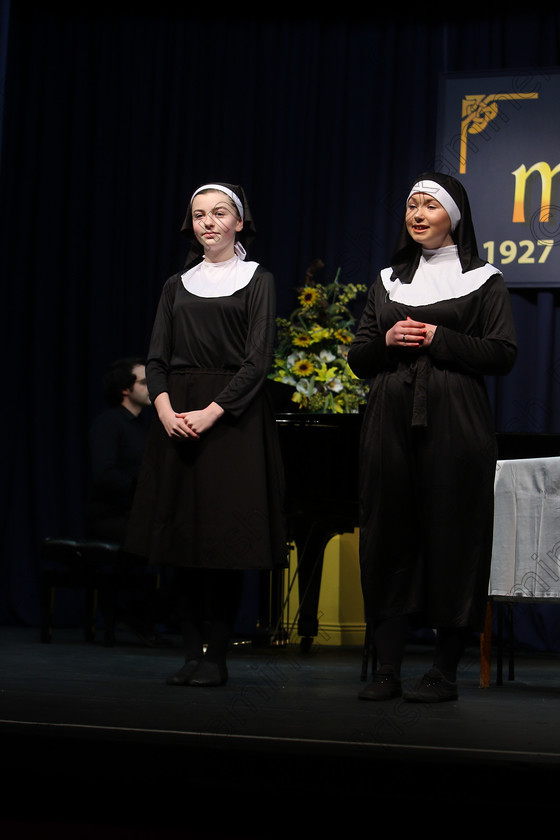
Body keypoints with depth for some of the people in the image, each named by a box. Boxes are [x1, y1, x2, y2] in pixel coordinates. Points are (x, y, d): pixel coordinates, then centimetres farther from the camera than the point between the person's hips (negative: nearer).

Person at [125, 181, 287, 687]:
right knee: (183, 531, 1)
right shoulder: (178, 285, 14)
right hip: (179, 417, 4)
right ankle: (192, 651, 7)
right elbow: (157, 360, 8)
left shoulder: (257, 281, 3)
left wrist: (212, 411, -17)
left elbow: (259, 360, -7)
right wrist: (165, 408, -10)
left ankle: (217, 656, -1)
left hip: (234, 415, -4)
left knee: (227, 534, -6)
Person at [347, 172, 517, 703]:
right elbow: (358, 358, 16)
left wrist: (438, 339, -11)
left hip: (454, 423, -4)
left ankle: (445, 672, 2)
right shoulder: (388, 281, 18)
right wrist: (388, 341, -4)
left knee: (451, 537, -5)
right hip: (391, 421, 4)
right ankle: (387, 670, 5)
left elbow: (502, 354, -3)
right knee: (388, 537, 1)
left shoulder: (482, 280, 6)